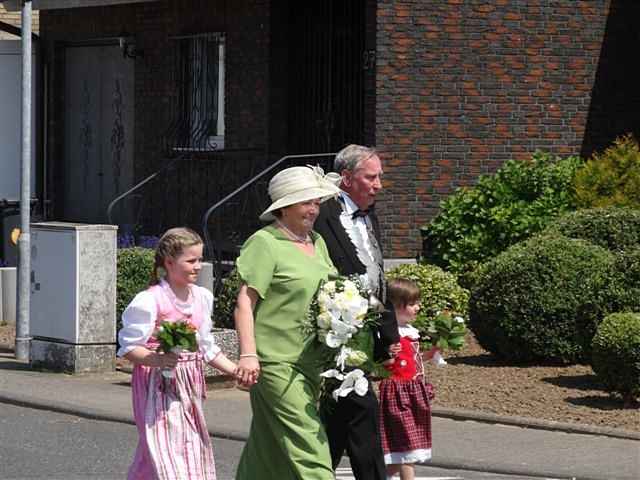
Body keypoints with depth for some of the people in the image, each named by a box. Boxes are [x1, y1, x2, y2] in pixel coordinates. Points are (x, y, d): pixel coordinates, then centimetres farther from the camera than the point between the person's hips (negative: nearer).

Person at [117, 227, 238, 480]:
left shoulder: (201, 298, 9)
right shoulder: (150, 301, -14)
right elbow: (128, 347, -13)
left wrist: (236, 371, 10)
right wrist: (155, 359, -31)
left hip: (189, 384, 8)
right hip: (158, 385, -8)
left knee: (193, 449, 10)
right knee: (166, 450, -14)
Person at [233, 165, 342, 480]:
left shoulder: (316, 242, 17)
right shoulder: (264, 243, -8)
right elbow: (245, 302, -13)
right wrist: (248, 353, -22)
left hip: (310, 359, 8)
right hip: (276, 361, -8)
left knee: (271, 452, 13)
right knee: (306, 444, -13)